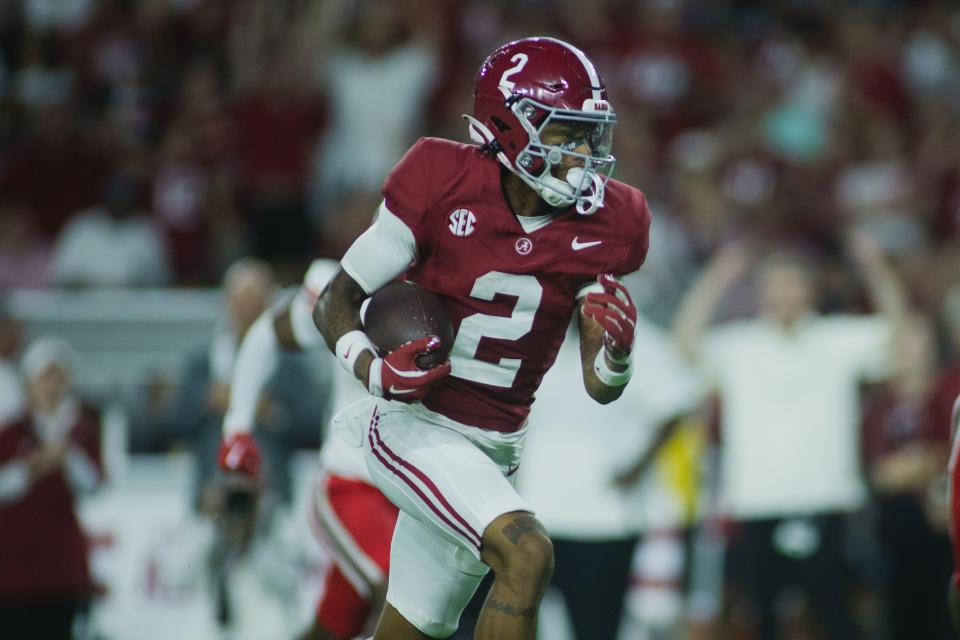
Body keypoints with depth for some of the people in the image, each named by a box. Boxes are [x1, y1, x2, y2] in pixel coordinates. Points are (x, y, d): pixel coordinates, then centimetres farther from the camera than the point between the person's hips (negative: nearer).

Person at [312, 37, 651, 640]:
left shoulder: (603, 225, -4)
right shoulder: (443, 187, -16)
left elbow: (601, 387, 0)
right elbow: (336, 302, -6)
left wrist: (616, 350, -24)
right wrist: (374, 371, -26)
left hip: (495, 448, 6)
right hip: (415, 426, -6)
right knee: (527, 554, -27)